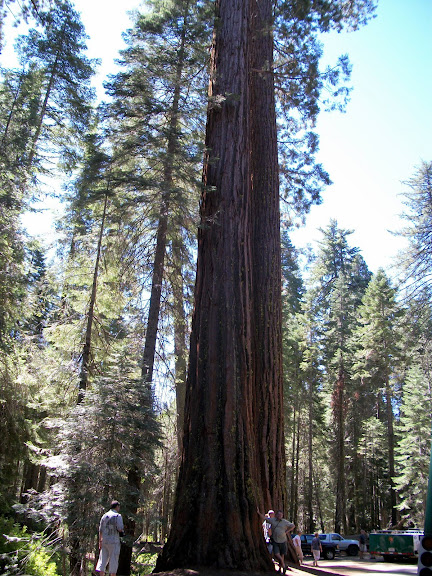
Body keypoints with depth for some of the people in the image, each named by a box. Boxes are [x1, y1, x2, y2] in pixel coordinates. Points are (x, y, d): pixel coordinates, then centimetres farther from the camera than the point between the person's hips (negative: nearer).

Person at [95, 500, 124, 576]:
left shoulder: (104, 516, 8)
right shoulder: (118, 516, -9)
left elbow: (100, 530, 8)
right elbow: (120, 529, -16)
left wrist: (100, 541, 12)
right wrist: (122, 530, 6)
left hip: (104, 541, 5)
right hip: (114, 541, -5)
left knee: (103, 560, 9)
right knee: (113, 561, 2)